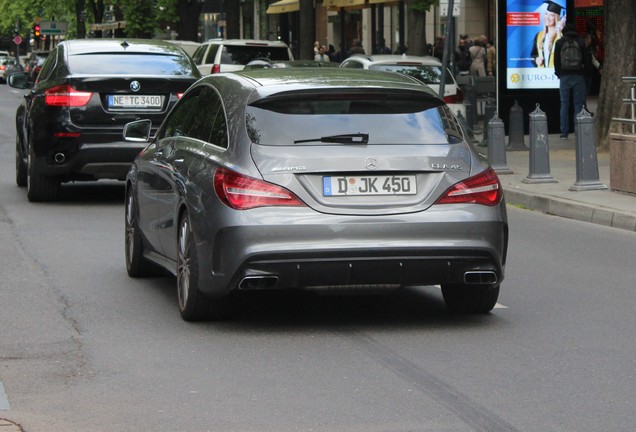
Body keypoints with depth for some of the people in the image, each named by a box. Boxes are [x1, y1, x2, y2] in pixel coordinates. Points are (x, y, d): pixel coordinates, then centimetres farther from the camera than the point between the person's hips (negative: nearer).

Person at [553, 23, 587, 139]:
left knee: (564, 104, 4)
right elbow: (585, 60, 3)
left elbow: (556, 60, 4)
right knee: (579, 104, 2)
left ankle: (564, 132, 1)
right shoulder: (580, 42, 3)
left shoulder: (559, 43, 4)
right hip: (578, 77, 0)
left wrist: (558, 73, 14)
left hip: (564, 77, 0)